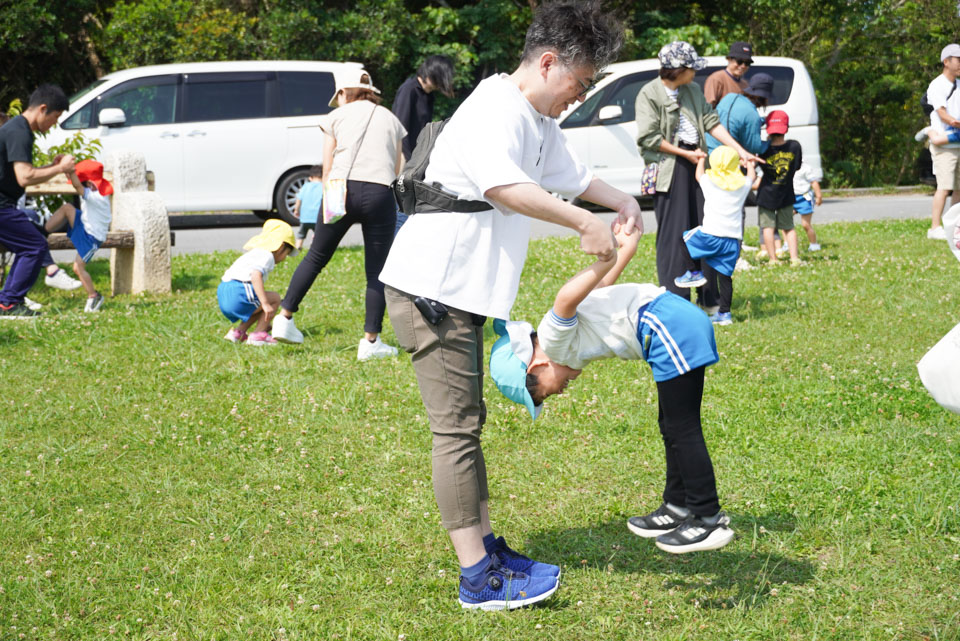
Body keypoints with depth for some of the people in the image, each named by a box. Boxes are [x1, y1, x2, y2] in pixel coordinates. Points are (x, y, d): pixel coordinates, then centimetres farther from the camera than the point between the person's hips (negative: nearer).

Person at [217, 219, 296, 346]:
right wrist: (265, 303, -25)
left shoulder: (253, 254, 31)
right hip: (238, 294, -10)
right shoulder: (267, 256, -2)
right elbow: (255, 276, -22)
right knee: (275, 298, 3)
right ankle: (259, 334, -1)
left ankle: (238, 332, 18)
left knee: (262, 305, 27)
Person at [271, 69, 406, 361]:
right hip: (380, 195, 0)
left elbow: (327, 171, 12)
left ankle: (284, 319, 18)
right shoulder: (390, 119, 18)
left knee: (316, 257, 15)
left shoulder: (337, 116, 13)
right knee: (376, 271, 5)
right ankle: (370, 342, 5)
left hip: (341, 191, 0)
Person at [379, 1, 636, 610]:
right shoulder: (494, 108, -17)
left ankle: (487, 548, 22)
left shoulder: (540, 123, 17)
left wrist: (622, 201, 14)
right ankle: (479, 579, -6)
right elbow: (501, 185, -33)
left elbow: (573, 174, 33)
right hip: (432, 287, -11)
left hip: (462, 293, 11)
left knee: (467, 423, 14)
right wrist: (583, 223, -30)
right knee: (458, 429, -9)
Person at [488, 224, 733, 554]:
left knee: (682, 429, -5)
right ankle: (678, 507, 28)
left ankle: (708, 520, 0)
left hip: (670, 328, -10)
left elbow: (567, 296, -26)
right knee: (672, 426, 18)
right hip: (685, 319, 10)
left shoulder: (553, 339, -8)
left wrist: (610, 256, -20)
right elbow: (601, 287, 26)